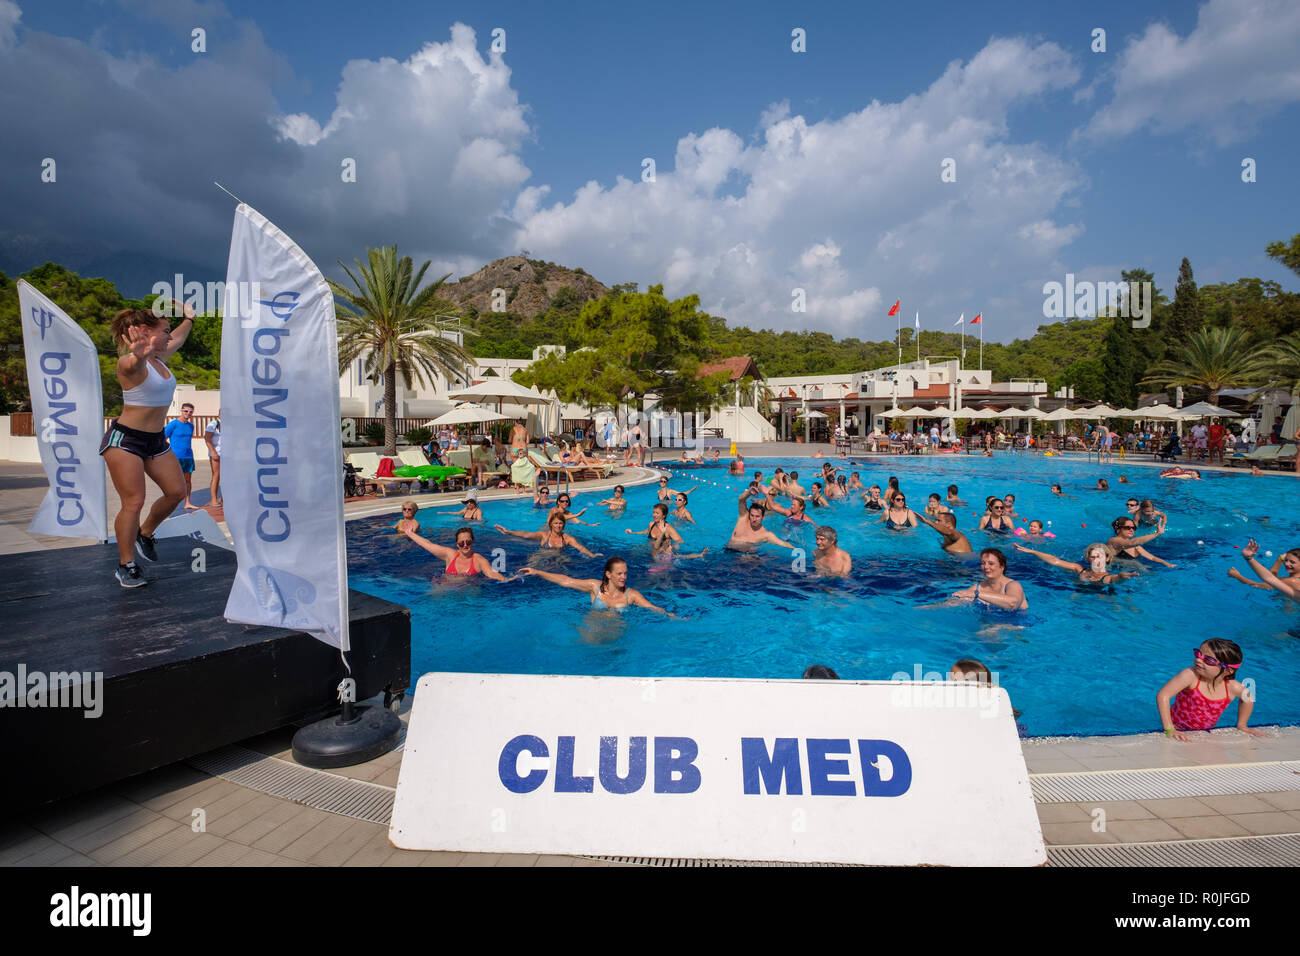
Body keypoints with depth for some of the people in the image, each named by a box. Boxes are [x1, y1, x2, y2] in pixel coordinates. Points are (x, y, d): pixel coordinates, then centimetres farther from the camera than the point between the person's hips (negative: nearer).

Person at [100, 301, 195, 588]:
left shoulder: (159, 359, 7)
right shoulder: (130, 364, -18)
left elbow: (178, 338, 29)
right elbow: (132, 364, -45)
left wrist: (188, 318, 42)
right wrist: (138, 356, -67)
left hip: (156, 439, 8)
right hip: (126, 439, -8)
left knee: (176, 492, 7)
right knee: (133, 502, -8)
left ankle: (144, 534, 31)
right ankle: (125, 565, 4)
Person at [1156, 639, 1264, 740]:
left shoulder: (1232, 687, -11)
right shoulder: (1191, 675, -24)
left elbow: (1248, 698, 15)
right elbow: (1163, 696, -29)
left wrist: (1241, 725, 18)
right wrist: (1169, 730, -29)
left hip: (1203, 733, 7)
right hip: (1178, 731, -6)